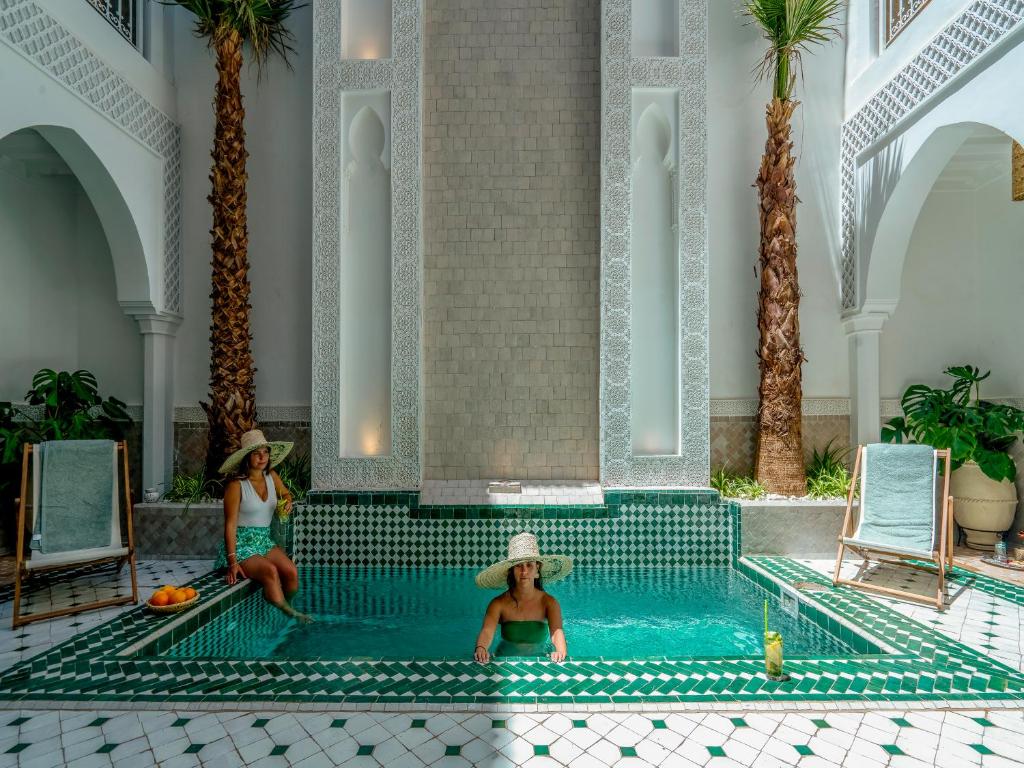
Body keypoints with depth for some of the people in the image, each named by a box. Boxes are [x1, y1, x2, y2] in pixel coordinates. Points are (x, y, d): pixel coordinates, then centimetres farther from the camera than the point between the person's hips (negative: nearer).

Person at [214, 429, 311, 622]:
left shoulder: (271, 476, 4)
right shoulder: (236, 485, -14)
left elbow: (285, 493, 25)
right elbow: (230, 525, -14)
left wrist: (288, 502, -1)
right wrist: (232, 562, -19)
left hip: (265, 542, 5)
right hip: (241, 546, -5)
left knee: (291, 571, -19)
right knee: (270, 571, -30)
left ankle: (286, 609, 2)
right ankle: (288, 615, -20)